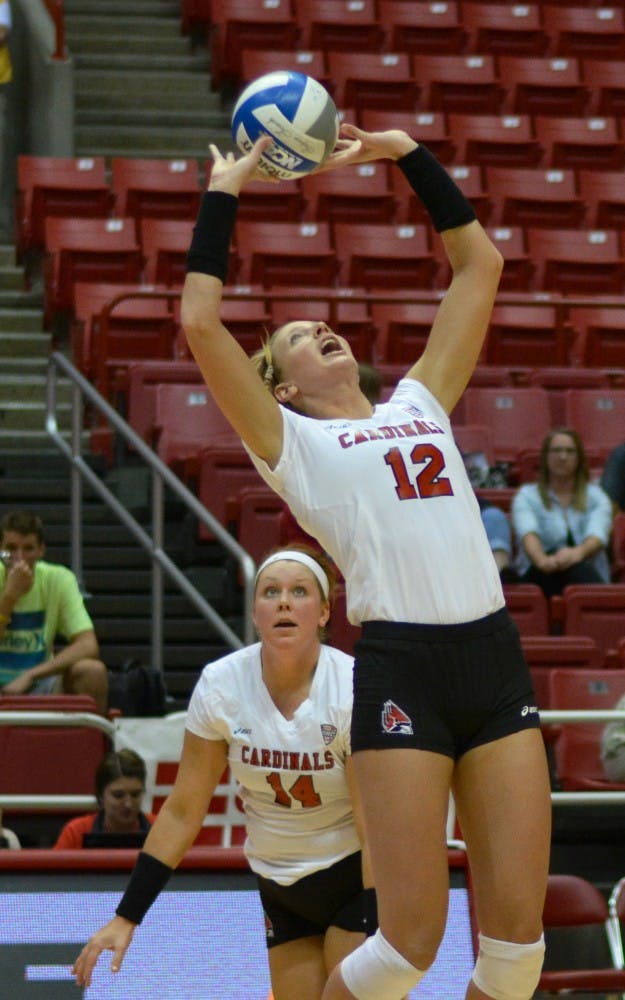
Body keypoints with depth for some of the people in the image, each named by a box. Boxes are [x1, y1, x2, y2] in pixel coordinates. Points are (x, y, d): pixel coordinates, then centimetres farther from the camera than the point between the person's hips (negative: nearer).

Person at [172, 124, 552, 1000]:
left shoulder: (420, 403, 21)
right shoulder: (292, 442, 9)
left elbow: (479, 264, 25)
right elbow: (200, 323, -2)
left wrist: (407, 155, 21)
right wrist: (224, 194, 6)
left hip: (495, 660, 5)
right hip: (401, 671, -4)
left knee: (517, 925, 0)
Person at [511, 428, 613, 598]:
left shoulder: (596, 496, 15)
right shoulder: (526, 496, 13)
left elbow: (598, 535, -8)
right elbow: (528, 534, -10)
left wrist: (579, 552, -35)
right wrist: (541, 559, -36)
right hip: (540, 577, -1)